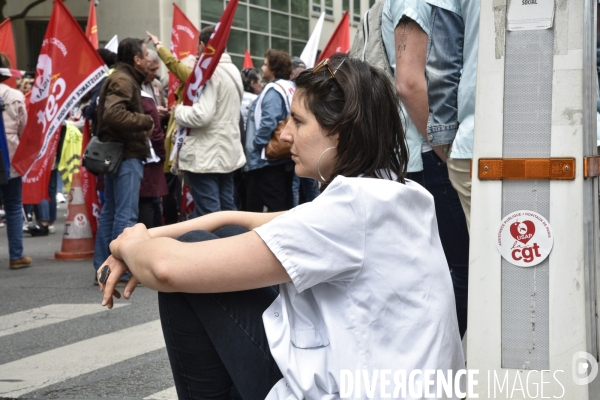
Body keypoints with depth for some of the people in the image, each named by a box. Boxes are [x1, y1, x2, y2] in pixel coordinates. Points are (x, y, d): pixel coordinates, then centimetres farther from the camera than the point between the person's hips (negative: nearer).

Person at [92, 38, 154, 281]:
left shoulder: (122, 79, 20)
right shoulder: (123, 80, -13)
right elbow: (114, 114, -27)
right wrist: (145, 121, -17)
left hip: (115, 153, 11)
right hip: (126, 154, -11)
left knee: (110, 212, 12)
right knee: (126, 214, -8)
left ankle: (103, 267, 18)